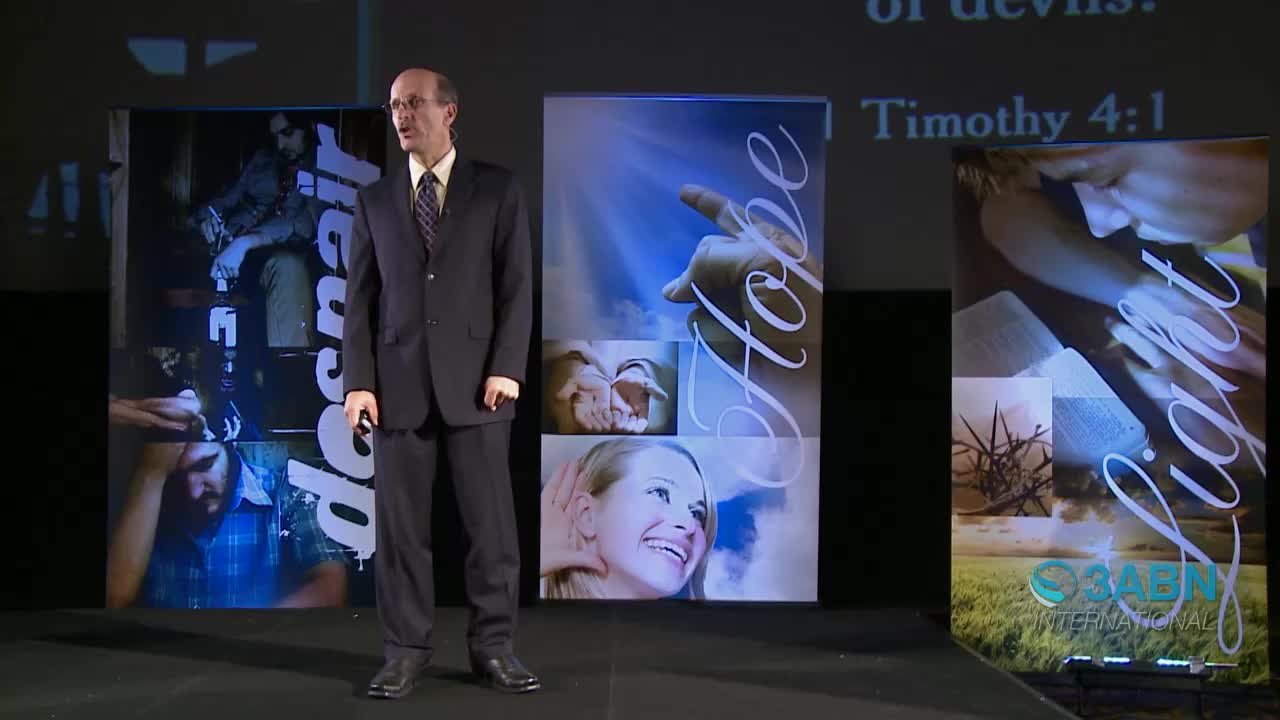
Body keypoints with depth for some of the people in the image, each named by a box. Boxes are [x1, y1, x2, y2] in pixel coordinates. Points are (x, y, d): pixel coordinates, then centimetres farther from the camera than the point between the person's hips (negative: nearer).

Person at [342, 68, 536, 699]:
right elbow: (360, 296, 8)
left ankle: (494, 648, 12)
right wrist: (358, 380, -1)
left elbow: (517, 285, 1)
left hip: (475, 380, -2)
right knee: (401, 524, 3)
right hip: (398, 383, 2)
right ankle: (405, 651, 13)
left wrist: (507, 366, -9)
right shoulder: (374, 199, 12)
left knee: (491, 523, 1)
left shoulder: (498, 189, 6)